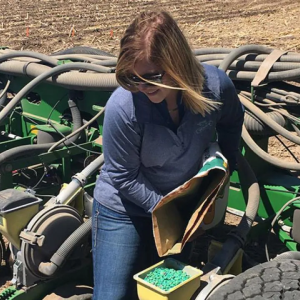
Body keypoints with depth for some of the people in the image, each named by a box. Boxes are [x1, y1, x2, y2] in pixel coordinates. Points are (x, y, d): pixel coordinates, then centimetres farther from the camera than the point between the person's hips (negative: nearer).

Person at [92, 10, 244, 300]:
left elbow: (232, 123, 4)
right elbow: (125, 178, -19)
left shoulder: (216, 86, -22)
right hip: (124, 210, -3)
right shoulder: (122, 107, -32)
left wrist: (226, 168, 2)